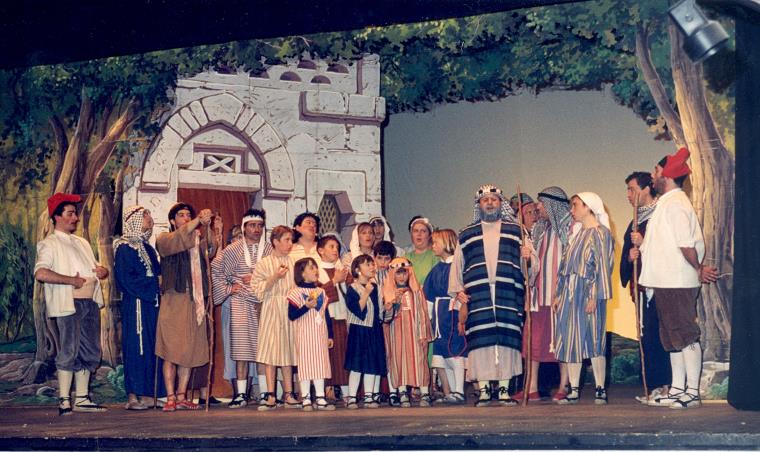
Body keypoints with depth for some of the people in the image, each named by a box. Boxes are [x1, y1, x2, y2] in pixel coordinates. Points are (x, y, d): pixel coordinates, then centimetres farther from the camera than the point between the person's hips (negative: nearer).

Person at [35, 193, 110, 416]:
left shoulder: (81, 243, 23)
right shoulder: (50, 244, -3)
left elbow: (95, 268, 29)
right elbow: (40, 273, -19)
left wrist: (102, 271, 4)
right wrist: (71, 280, -16)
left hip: (90, 303, 8)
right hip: (68, 304, -8)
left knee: (90, 353, 8)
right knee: (69, 352, -8)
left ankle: (81, 399, 14)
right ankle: (64, 401, -4)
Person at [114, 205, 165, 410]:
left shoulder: (147, 248, 20)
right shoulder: (125, 248, -6)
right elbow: (126, 279, -15)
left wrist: (159, 283, 3)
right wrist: (153, 285, -12)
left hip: (151, 304, 8)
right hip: (136, 304, -8)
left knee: (151, 348, 6)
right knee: (136, 346, -7)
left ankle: (147, 393, 9)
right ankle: (133, 396, -4)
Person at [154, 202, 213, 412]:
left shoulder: (198, 241, 18)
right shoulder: (164, 240, 7)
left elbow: (210, 249, -3)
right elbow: (177, 240, -16)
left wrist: (208, 226, -21)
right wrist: (198, 220, -27)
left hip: (194, 302, 4)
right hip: (174, 300, -4)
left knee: (190, 351, 3)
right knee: (171, 351, -7)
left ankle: (181, 397, 9)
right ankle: (170, 397, -5)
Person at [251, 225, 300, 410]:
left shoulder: (293, 262, 10)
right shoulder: (264, 263, 1)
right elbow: (258, 290, -5)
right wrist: (274, 278, -15)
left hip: (290, 310, 3)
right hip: (271, 311, -3)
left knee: (288, 352, 5)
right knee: (270, 352, -5)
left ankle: (289, 395, 9)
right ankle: (270, 396, -3)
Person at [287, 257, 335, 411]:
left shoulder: (321, 292, 11)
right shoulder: (296, 292, -7)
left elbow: (326, 315, 15)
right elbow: (291, 315, -12)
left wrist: (330, 335, 14)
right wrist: (306, 306, -23)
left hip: (320, 335, 6)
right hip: (304, 336, -6)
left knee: (320, 364, 7)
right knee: (305, 364, -2)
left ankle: (320, 398, 13)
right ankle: (306, 399, 5)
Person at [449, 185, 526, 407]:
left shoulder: (516, 231, 16)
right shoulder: (467, 235, 18)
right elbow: (457, 266, 17)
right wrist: (458, 291, 6)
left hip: (508, 297, 0)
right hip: (477, 297, 1)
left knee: (507, 338, -5)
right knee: (480, 340, -4)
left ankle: (504, 389, 1)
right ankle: (483, 389, 1)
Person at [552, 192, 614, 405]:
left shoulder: (600, 233, -5)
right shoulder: (577, 235, 18)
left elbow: (602, 266, -11)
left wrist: (594, 297, -18)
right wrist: (559, 295, 13)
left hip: (588, 294, -8)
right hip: (570, 293, 8)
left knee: (594, 340, -5)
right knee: (571, 340, 5)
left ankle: (600, 389, 2)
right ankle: (574, 390, 10)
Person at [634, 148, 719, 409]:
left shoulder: (675, 203, -13)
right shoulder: (666, 203, 19)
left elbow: (687, 244, -20)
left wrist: (698, 271, -10)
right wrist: (642, 243, 9)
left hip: (677, 283, -11)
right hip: (666, 282, 11)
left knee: (686, 337, -7)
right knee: (672, 338, 13)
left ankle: (692, 392, -4)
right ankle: (677, 390, 19)